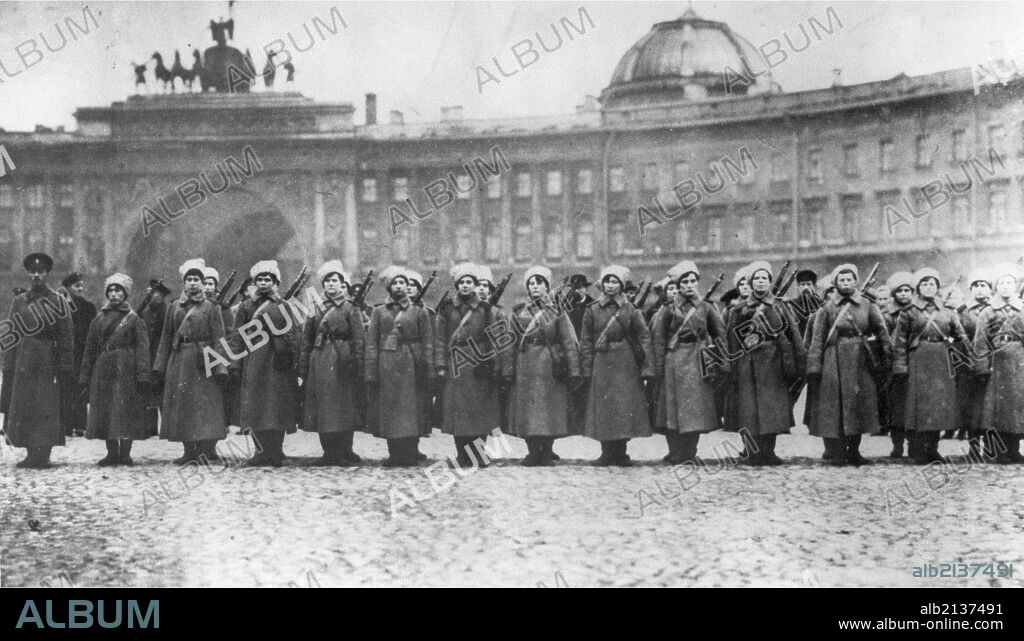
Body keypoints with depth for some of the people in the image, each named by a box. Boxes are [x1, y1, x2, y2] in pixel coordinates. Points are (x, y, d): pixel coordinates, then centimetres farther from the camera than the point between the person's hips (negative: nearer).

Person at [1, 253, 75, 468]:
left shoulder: (59, 302, 2)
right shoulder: (18, 302, 13)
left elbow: (66, 339, -1)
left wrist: (66, 371, -7)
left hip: (48, 364, -4)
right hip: (22, 364, 4)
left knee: (46, 409, -6)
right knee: (22, 408, 3)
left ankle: (42, 455, -4)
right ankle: (32, 454, 10)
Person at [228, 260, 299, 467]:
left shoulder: (283, 306, 9)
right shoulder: (246, 306, 10)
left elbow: (293, 334, 4)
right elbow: (237, 337, 5)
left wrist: (291, 358, -7)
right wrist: (234, 363, -4)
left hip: (278, 363, -1)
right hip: (253, 363, 1)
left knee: (278, 409, -2)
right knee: (255, 409, -2)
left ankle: (275, 453, 3)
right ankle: (263, 452, 4)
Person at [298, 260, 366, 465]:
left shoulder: (350, 309, 2)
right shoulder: (316, 309, 11)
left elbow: (359, 341, -2)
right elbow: (306, 340, 10)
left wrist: (357, 368, -9)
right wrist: (303, 369, 4)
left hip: (341, 363, -3)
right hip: (319, 362, 3)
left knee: (343, 408, -2)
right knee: (322, 408, 3)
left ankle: (344, 452, 5)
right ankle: (329, 452, 10)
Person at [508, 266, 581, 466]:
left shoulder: (557, 312, 5)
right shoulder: (519, 313, 9)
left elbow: (569, 343, 0)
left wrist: (573, 372, -8)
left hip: (551, 368, -1)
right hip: (525, 368, 1)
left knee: (550, 411, -1)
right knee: (527, 411, -1)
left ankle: (547, 453, 8)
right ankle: (533, 453, 6)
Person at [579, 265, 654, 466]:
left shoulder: (630, 311, 3)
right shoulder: (593, 311, 5)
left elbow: (644, 338, 0)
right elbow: (586, 342, 4)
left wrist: (647, 369, -8)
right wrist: (586, 370, -4)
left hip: (625, 366, -1)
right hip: (601, 364, 1)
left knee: (625, 408, -3)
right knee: (602, 410, -1)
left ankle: (621, 453, 4)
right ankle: (607, 453, 6)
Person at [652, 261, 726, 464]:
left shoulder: (706, 308, 5)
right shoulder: (669, 310, -1)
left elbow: (720, 334, 9)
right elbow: (659, 340, 0)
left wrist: (716, 363, 1)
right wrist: (660, 368, -5)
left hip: (699, 363, 2)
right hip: (676, 363, -2)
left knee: (696, 408, 3)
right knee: (676, 408, -2)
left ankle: (690, 453, 11)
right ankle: (676, 453, 3)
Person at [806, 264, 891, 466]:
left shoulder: (867, 306, 8)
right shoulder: (828, 308, 6)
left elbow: (882, 333, 8)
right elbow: (817, 339, 2)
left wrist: (886, 360, -1)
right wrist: (814, 366, -6)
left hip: (861, 363, 1)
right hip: (835, 362, -1)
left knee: (859, 407, 3)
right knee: (835, 406, -4)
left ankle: (853, 452, 12)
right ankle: (838, 454, 0)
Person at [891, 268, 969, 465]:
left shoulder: (948, 313, 12)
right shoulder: (909, 313, 3)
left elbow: (962, 338, 15)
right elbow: (899, 342, 0)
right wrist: (900, 367, -8)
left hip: (943, 363, 4)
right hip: (918, 362, -4)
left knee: (940, 405, 4)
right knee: (919, 406, -6)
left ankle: (933, 450, 14)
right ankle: (919, 454, -2)